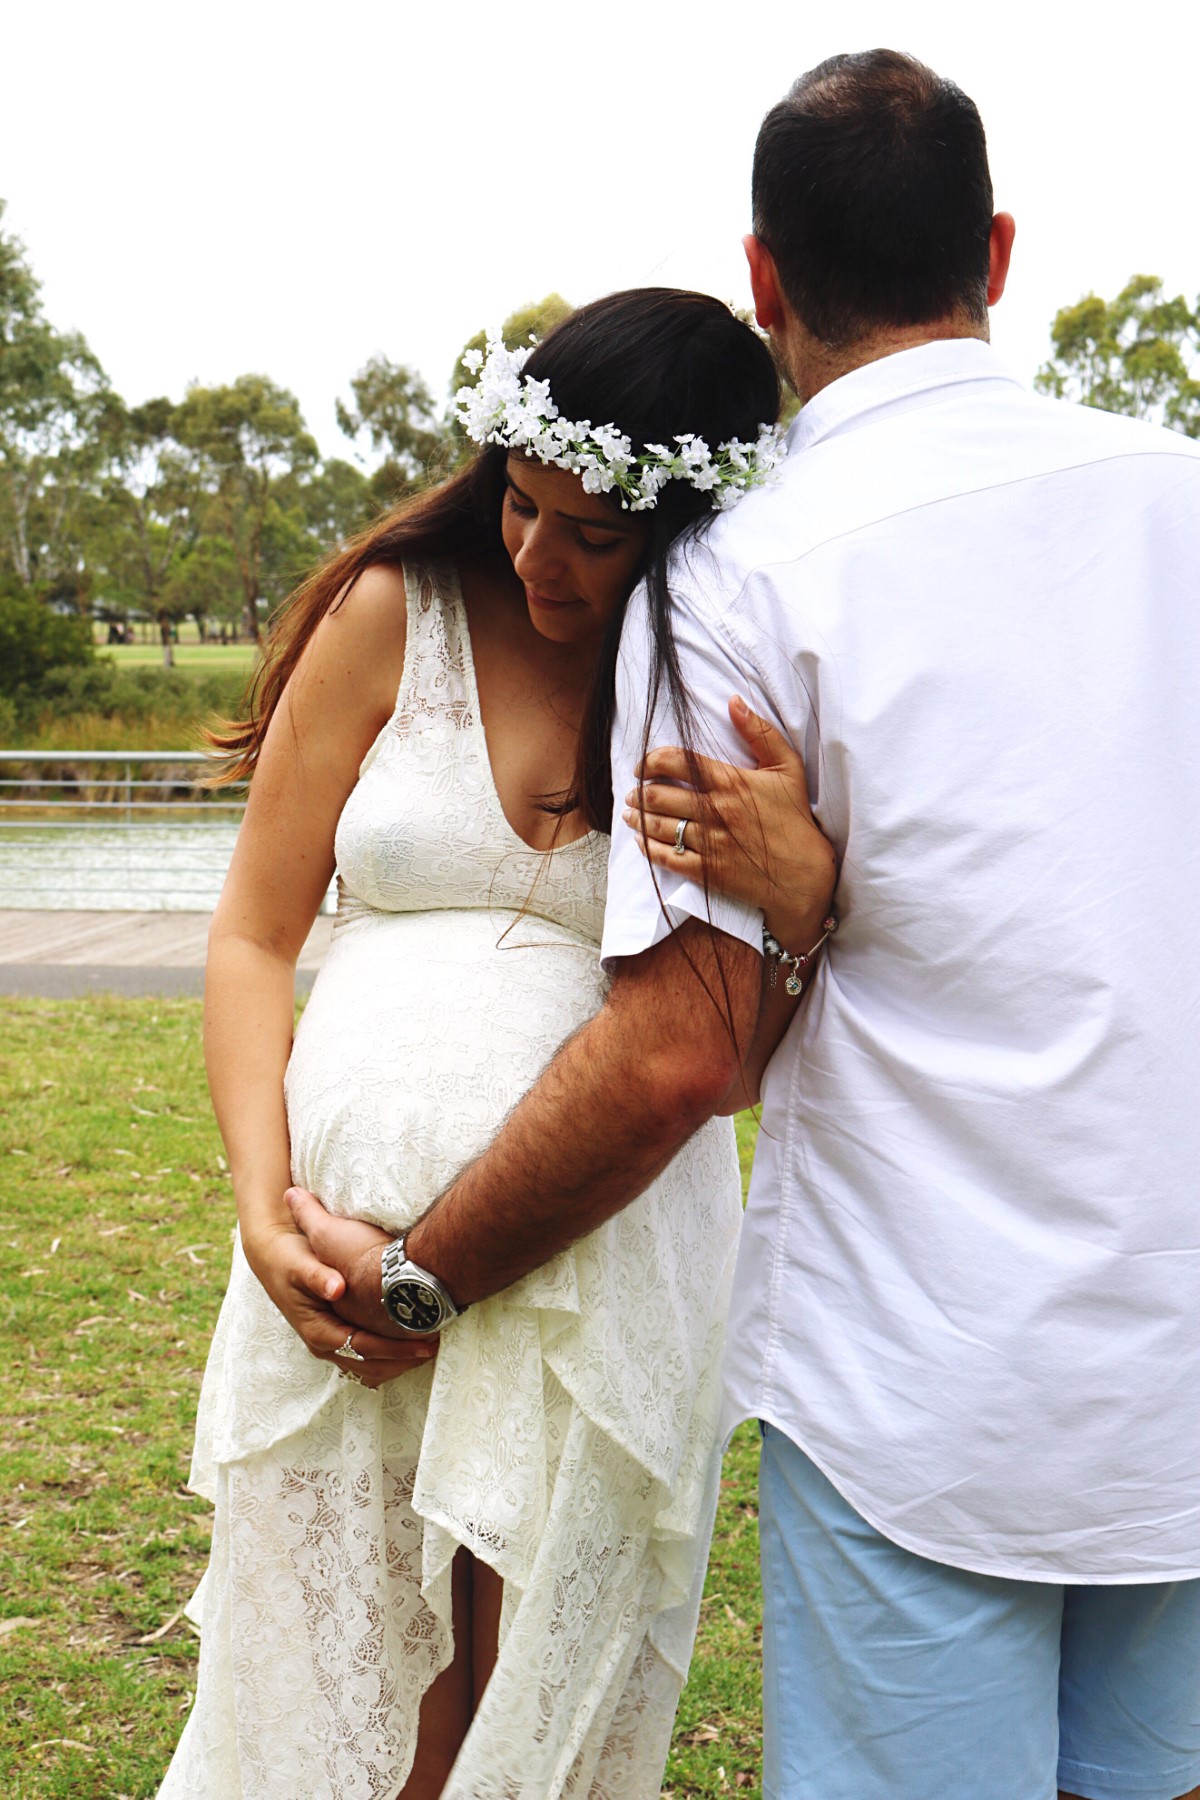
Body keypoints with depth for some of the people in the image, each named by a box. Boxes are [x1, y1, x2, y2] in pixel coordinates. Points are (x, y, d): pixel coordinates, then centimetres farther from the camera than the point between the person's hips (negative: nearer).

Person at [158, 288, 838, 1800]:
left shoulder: (741, 696, 1)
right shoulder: (396, 613, 2)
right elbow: (253, 937, 4)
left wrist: (802, 890, -23)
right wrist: (263, 1204, -8)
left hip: (613, 1240, 0)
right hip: (351, 1222, 1)